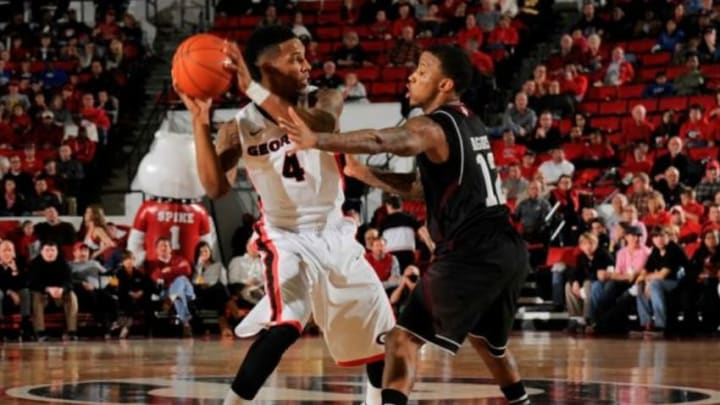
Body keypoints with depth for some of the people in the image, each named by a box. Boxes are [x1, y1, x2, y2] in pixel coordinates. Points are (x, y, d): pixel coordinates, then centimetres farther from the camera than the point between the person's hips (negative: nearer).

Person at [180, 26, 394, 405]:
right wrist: (200, 121, -27)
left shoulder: (323, 102, -6)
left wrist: (254, 89, -35)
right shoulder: (240, 127, -9)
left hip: (335, 233, 4)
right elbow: (215, 188, -21)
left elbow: (316, 127, -31)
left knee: (379, 327, 14)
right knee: (282, 326, -29)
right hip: (288, 238, -4)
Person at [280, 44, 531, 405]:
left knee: (403, 338, -6)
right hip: (510, 251, 9)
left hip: (469, 256, -9)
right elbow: (421, 187, 24)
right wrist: (363, 173, 16)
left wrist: (317, 141, -40)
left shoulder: (430, 127, -9)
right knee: (488, 340, 32)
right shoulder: (468, 123, 18)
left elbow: (380, 141, -30)